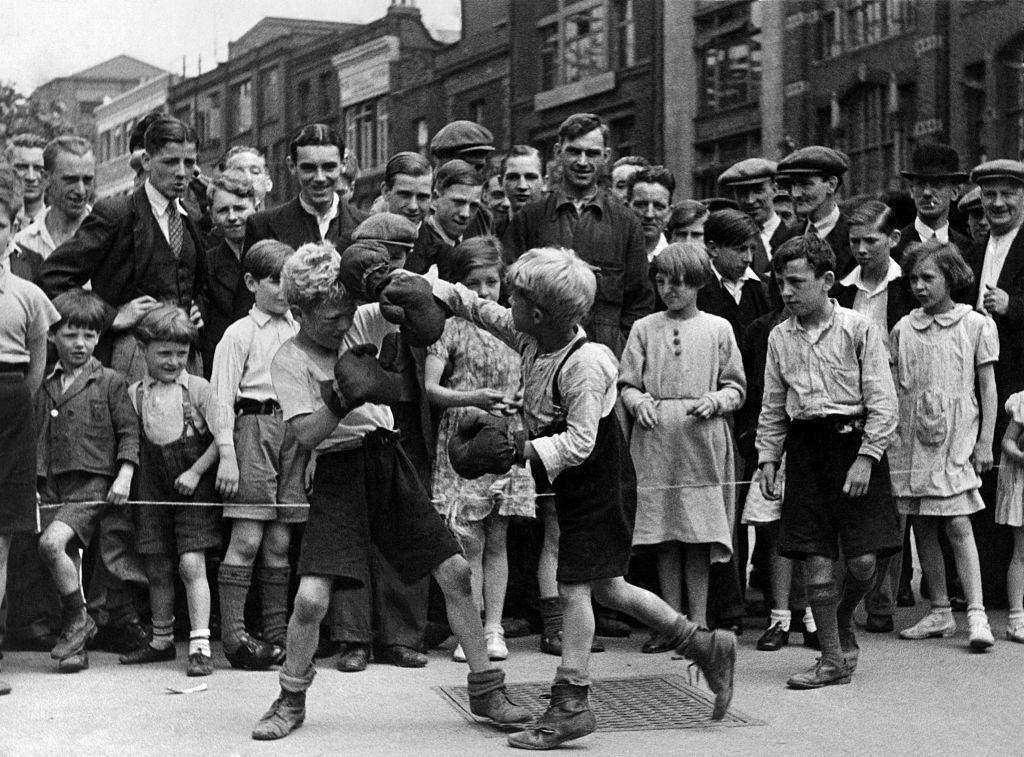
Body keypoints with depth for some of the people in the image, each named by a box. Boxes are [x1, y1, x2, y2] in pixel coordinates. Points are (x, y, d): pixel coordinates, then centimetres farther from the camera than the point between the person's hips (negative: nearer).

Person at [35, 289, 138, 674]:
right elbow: (36, 437, 17)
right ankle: (75, 647, 12)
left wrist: (124, 476, -9)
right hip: (53, 489, 5)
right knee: (68, 561, 3)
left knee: (52, 542, -25)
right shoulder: (44, 387, 14)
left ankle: (78, 619, -8)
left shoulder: (110, 382, 3)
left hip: (93, 484, -5)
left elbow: (129, 431, 1)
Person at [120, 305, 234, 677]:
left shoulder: (197, 388, -5)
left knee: (191, 563, -11)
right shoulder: (135, 394, 4)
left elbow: (222, 434, -7)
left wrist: (195, 472, -12)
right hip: (154, 488, 4)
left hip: (193, 486, -4)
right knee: (157, 569, 10)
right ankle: (161, 641, 26)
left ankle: (200, 646, -9)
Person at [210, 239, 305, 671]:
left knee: (280, 541, 7)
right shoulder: (240, 334, 1)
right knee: (247, 538, -7)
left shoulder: (302, 334, 14)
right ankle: (233, 635, -4)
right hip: (255, 428, -4)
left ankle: (277, 635, 11)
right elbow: (222, 400, -4)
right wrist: (227, 454, -13)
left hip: (296, 434, 4)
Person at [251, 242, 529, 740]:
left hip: (388, 460, 4)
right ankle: (291, 702, 9)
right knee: (311, 597, -16)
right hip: (339, 471, -4)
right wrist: (346, 398, -27)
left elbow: (423, 295, 6)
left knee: (456, 572, -1)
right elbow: (306, 435, -16)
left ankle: (485, 690, 12)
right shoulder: (289, 361, -6)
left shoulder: (363, 325, 6)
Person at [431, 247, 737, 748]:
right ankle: (704, 647, 26)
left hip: (599, 486, -9)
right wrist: (429, 288, 6)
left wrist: (519, 450, -29)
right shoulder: (531, 340, -3)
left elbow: (579, 444, -28)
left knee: (573, 588, -5)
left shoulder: (585, 364, -27)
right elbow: (479, 310, 12)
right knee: (605, 588, 15)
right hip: (574, 487, 9)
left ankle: (570, 704, 3)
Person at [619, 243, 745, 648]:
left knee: (699, 537, -1)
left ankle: (698, 622, 7)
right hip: (656, 442, 1)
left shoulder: (718, 329, 6)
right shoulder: (645, 329, 9)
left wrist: (715, 401, -11)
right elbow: (626, 383, 9)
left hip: (702, 443, -1)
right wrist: (639, 402, -11)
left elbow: (736, 387, 8)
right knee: (665, 538, 4)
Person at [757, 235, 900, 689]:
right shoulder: (780, 337, 8)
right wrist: (768, 458, 6)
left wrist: (865, 459, -13)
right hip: (805, 446, 3)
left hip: (855, 442, -3)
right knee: (816, 562, 0)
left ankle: (843, 624, 24)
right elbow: (772, 408, 15)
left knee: (862, 561, -7)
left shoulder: (858, 329, -4)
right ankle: (834, 658, 11)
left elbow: (883, 403, -6)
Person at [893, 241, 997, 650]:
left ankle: (976, 613, -10)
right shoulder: (903, 330, 7)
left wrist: (985, 442, -3)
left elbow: (987, 388, 2)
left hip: (957, 437, -4)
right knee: (923, 526, 6)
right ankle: (940, 612, 16)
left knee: (958, 524, -11)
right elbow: (893, 390, 9)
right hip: (911, 439, 4)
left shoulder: (977, 325, 0)